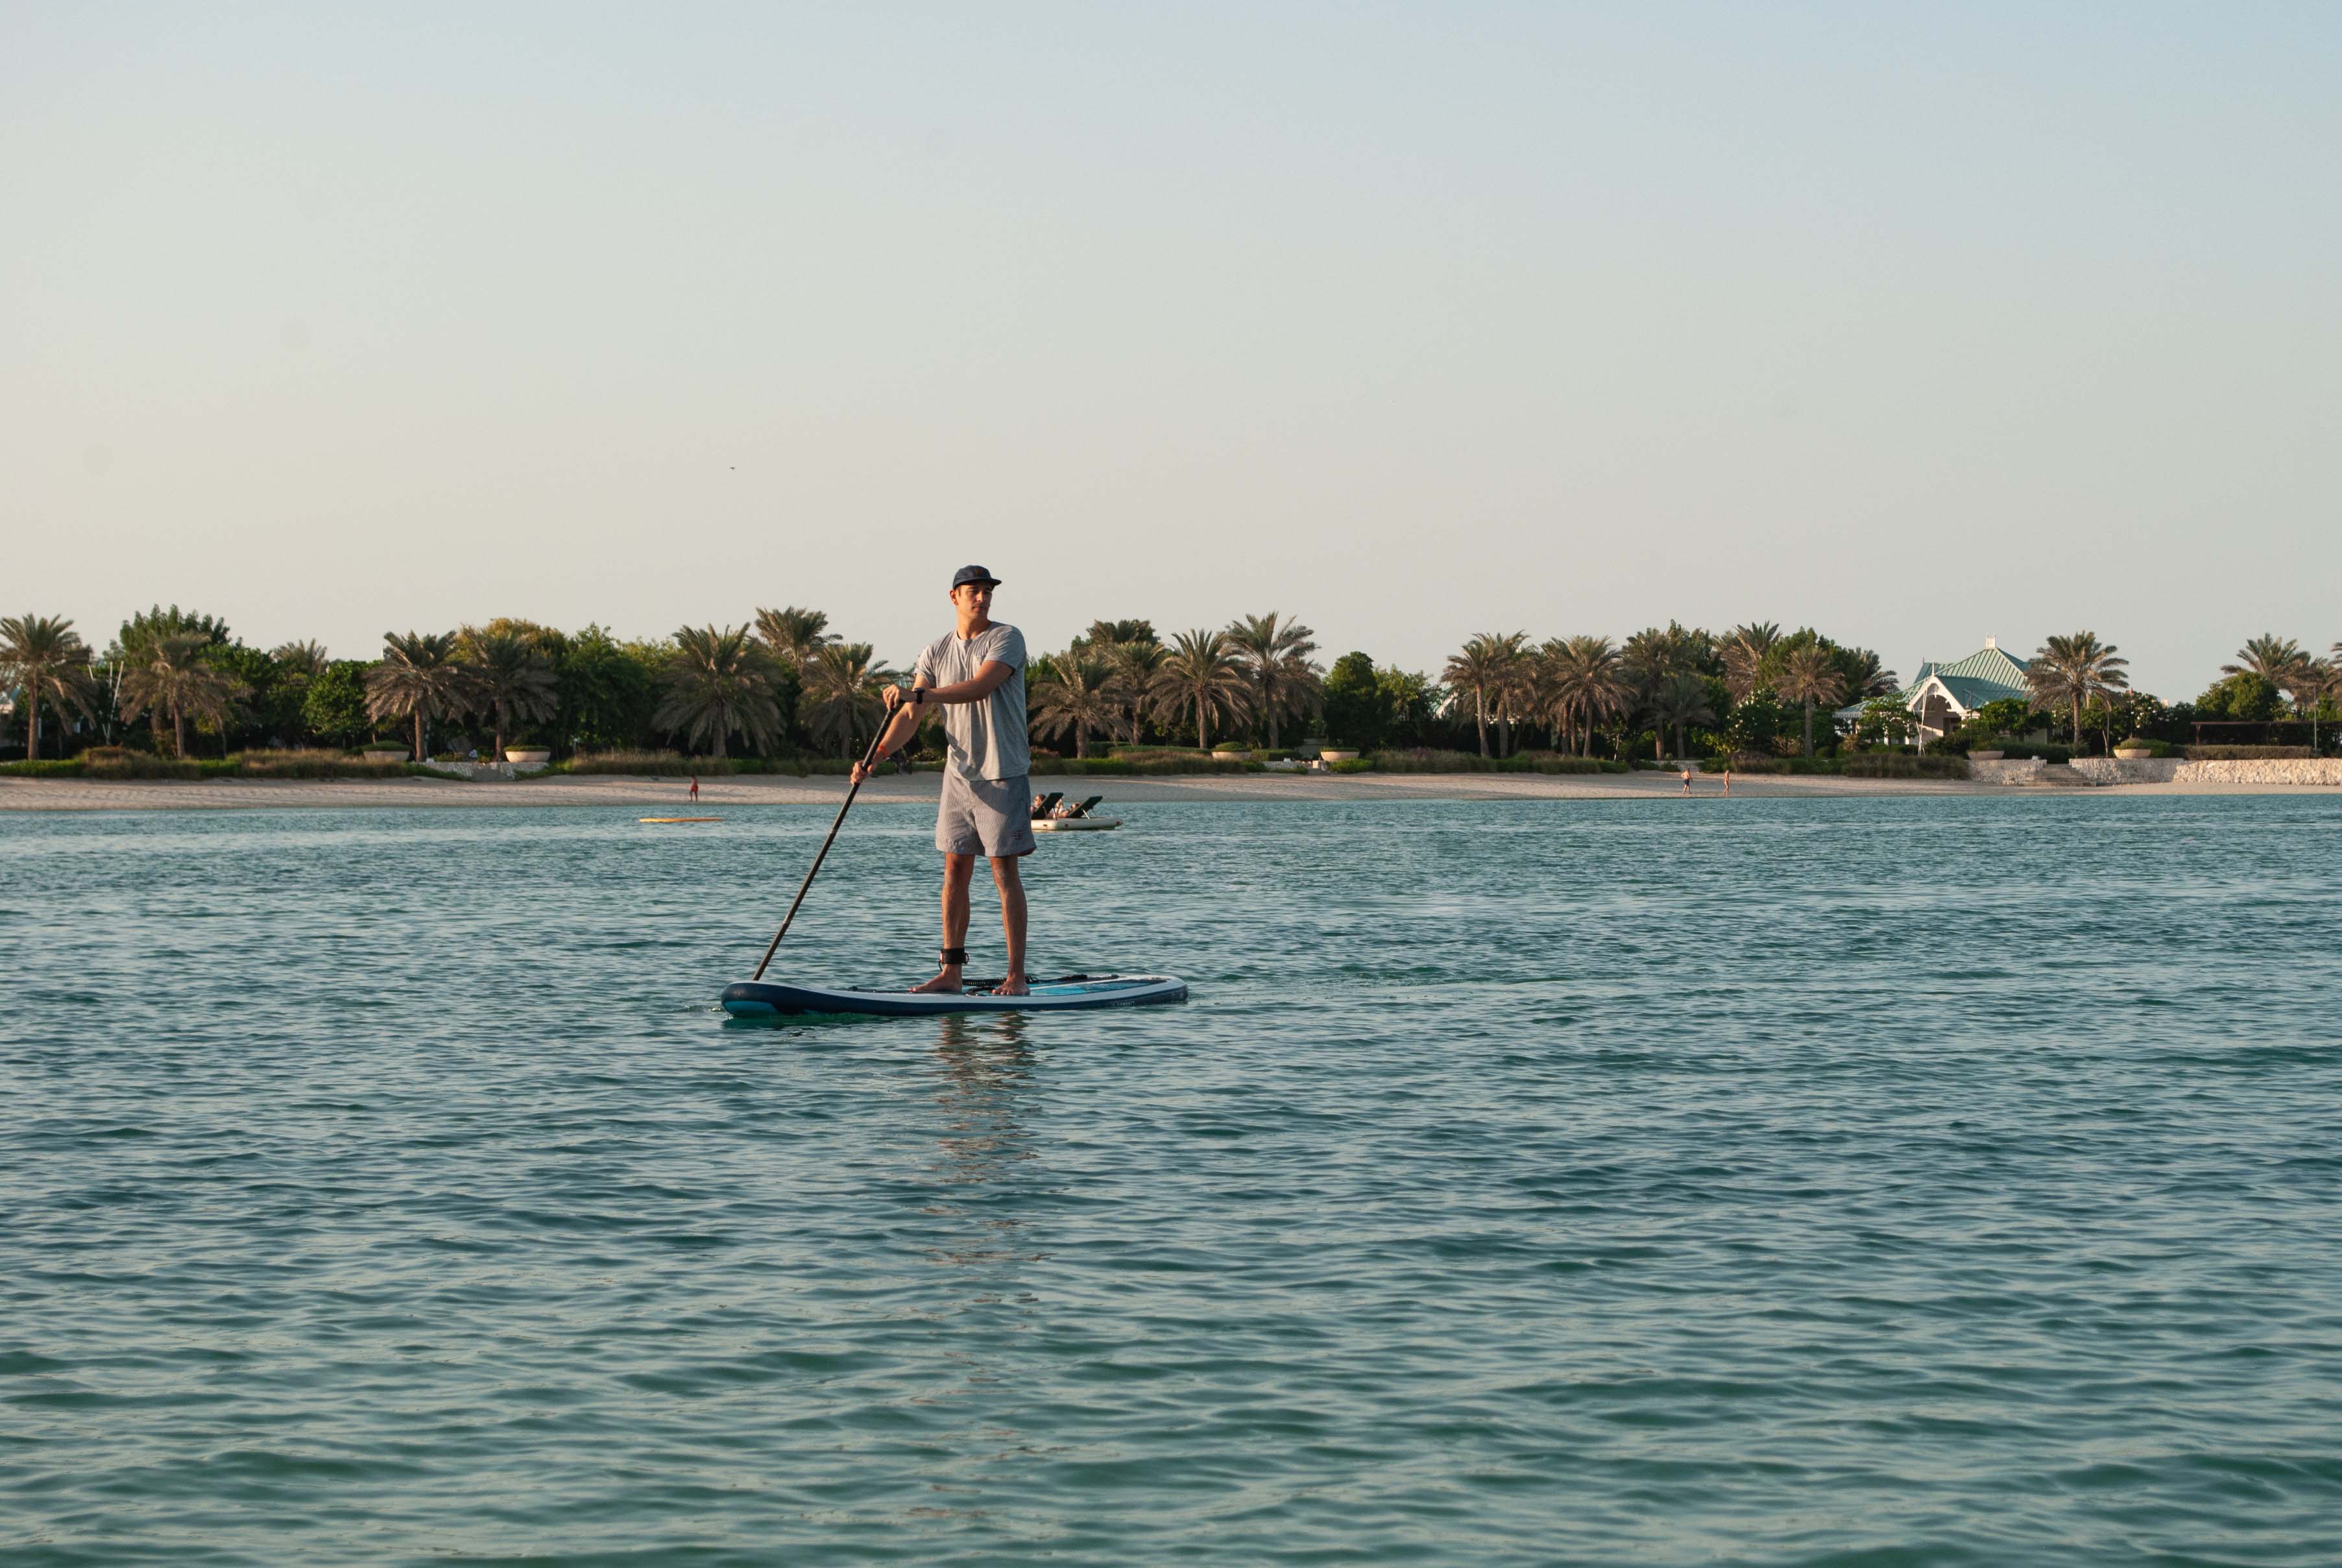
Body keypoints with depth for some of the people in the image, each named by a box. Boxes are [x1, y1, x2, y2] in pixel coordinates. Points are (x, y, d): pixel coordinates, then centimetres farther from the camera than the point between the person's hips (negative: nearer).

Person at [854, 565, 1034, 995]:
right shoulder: (935, 652, 8)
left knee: (1004, 871, -5)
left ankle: (1016, 976, -3)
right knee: (955, 871, 4)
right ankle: (951, 972, 8)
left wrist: (918, 695, -30)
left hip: (1003, 773, -5)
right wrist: (876, 755, -13)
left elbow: (979, 688, -24)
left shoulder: (1007, 639, -7)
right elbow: (908, 717, 3)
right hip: (958, 773, 5)